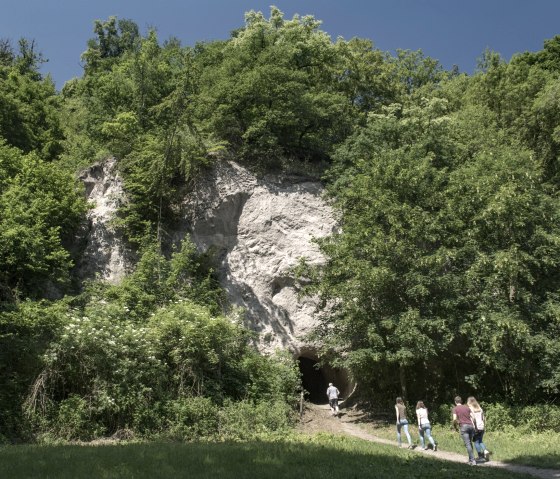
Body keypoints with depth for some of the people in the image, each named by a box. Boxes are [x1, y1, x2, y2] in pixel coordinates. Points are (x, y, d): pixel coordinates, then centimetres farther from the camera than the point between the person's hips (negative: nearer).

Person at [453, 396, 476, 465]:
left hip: (463, 426, -5)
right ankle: (470, 459, 20)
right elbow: (472, 417, 13)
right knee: (470, 443, 16)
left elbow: (455, 419, -7)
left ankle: (473, 461, -13)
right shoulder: (467, 407, 17)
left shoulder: (455, 408, 4)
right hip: (470, 426, 5)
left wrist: (455, 427, 8)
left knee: (467, 444, -6)